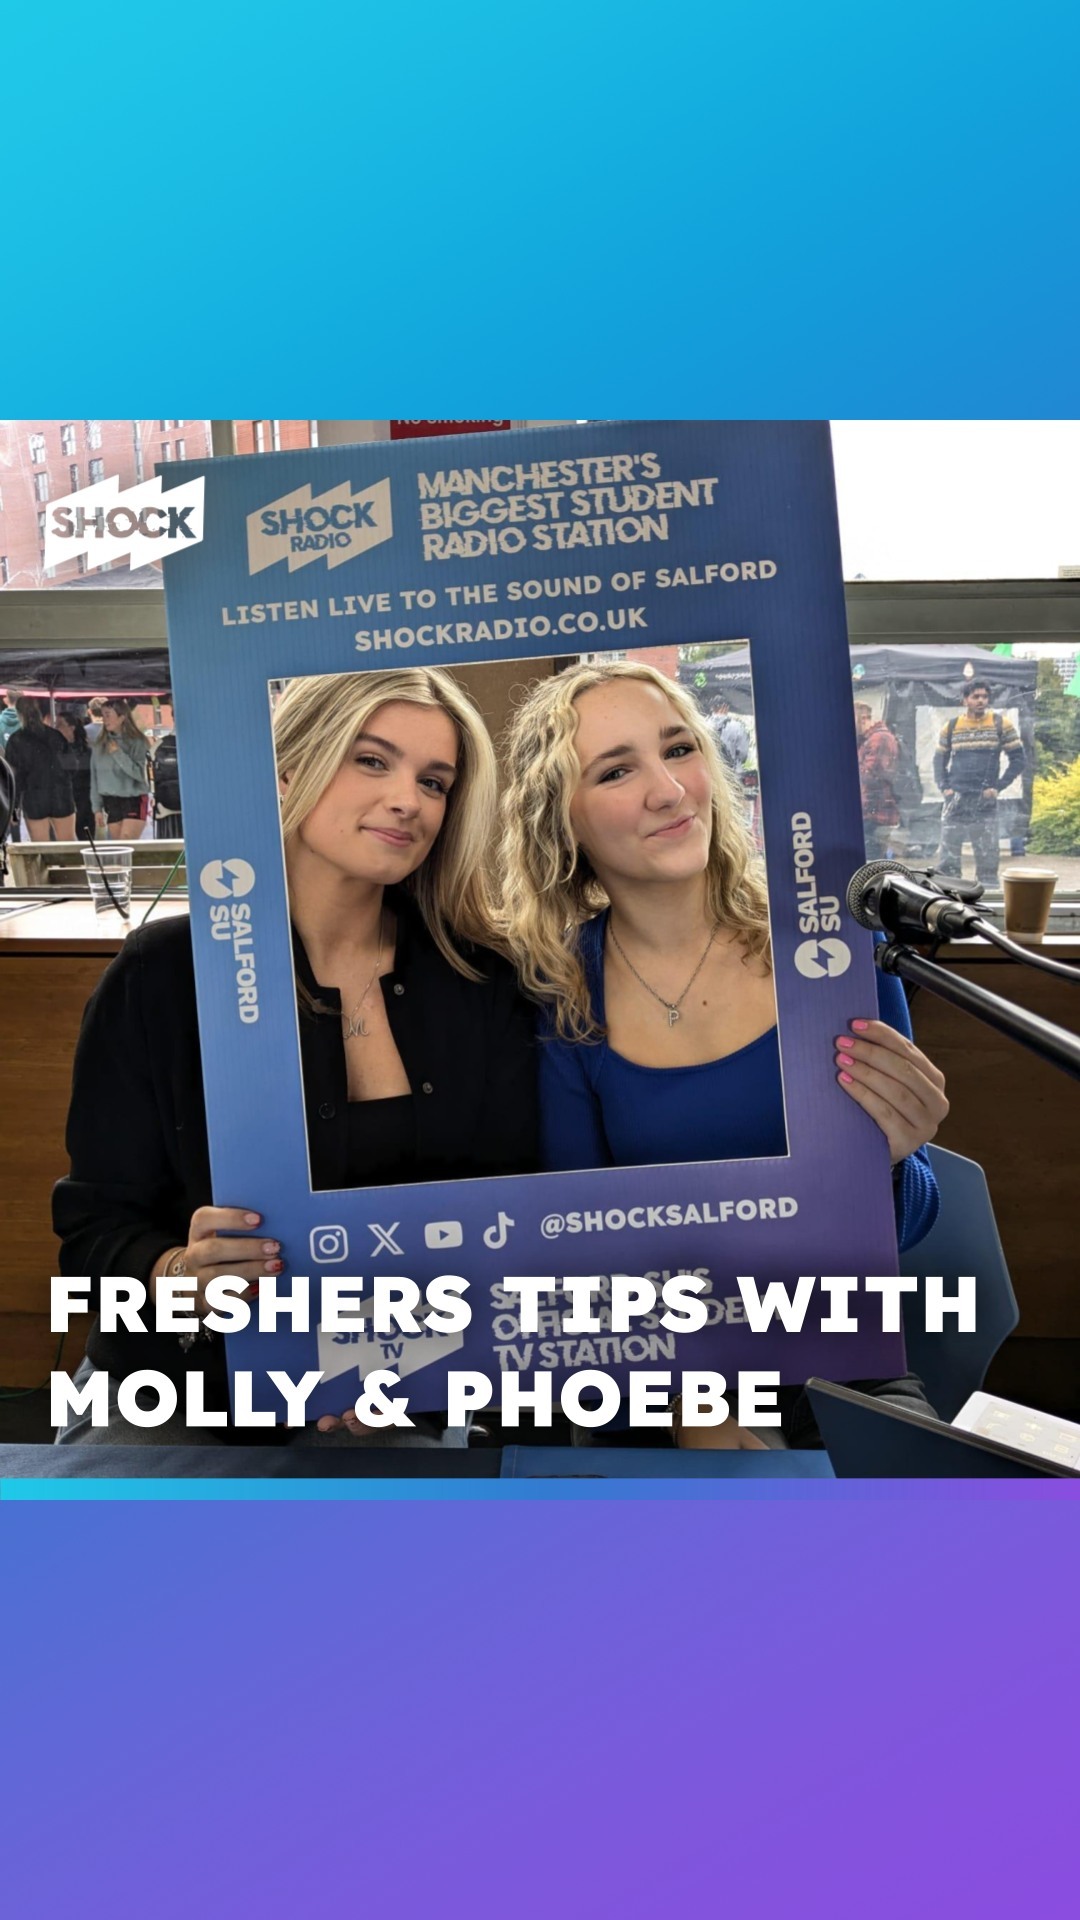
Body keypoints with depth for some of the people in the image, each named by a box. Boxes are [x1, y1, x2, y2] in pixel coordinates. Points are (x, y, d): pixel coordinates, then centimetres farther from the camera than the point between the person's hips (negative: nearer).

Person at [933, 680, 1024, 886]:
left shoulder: (1001, 724, 1)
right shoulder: (951, 726, 6)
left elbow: (1018, 759, 3)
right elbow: (939, 760, 13)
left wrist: (998, 787, -6)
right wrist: (944, 788, -1)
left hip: (985, 802, -1)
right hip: (955, 800, 1)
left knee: (988, 854, 3)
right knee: (947, 853, 2)